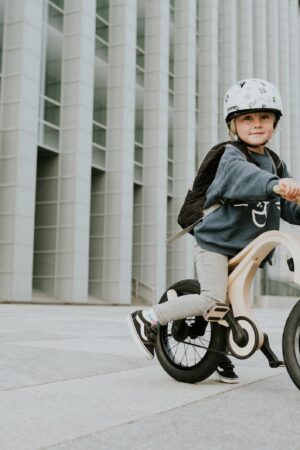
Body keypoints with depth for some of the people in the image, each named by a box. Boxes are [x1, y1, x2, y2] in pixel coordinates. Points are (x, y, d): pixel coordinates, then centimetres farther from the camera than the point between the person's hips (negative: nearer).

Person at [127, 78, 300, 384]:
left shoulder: (275, 164, 6)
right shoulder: (231, 157, -15)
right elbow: (243, 175, -41)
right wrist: (275, 184, -59)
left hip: (246, 248, 7)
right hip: (215, 243, -7)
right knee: (213, 299, -20)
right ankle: (146, 320, -6)